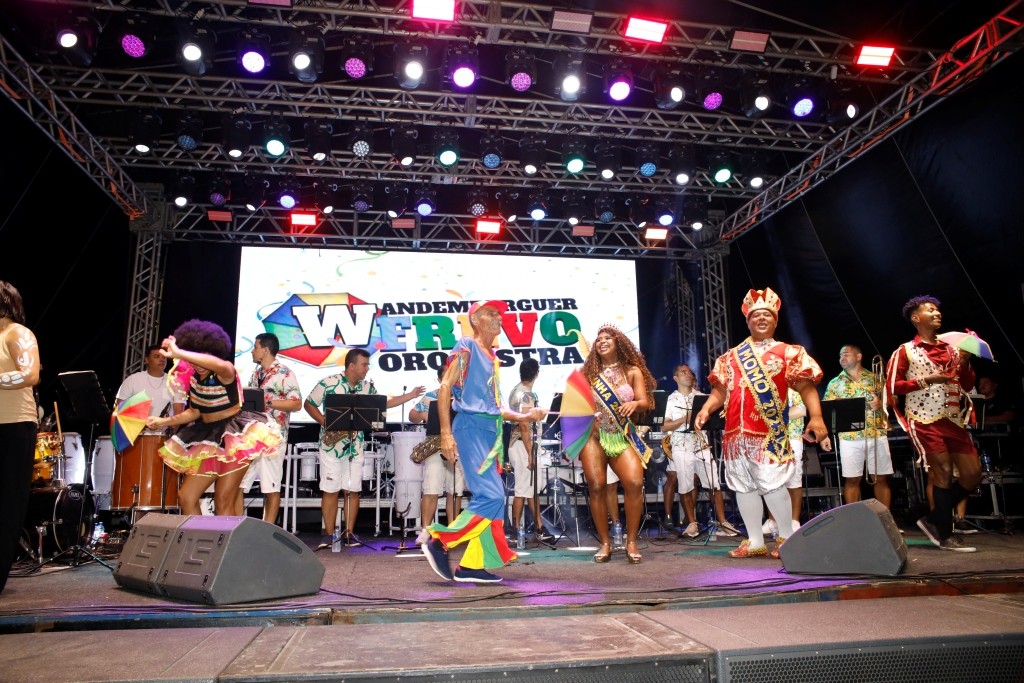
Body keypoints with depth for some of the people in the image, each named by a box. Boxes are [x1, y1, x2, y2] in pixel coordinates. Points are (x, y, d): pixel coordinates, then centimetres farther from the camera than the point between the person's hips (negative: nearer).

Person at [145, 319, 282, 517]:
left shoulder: (225, 374, -17)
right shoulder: (193, 377, 5)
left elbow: (221, 365, -45)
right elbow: (195, 412, 17)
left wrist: (178, 354, -48)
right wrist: (164, 422, 10)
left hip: (234, 436, -8)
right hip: (208, 437, 8)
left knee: (223, 501, -9)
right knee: (186, 497, 7)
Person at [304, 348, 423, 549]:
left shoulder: (367, 387, 6)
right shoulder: (328, 383, -9)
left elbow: (385, 403, 13)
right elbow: (308, 404, -3)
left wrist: (410, 396, 6)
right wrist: (325, 422, -15)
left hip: (355, 446, 4)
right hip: (331, 445, -4)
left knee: (353, 490, 5)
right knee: (330, 490, 0)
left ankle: (349, 533, 14)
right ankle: (329, 534, 8)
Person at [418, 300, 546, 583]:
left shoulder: (491, 357, 20)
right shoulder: (466, 347, -3)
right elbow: (445, 387, -11)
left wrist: (523, 416, 13)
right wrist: (446, 432, -19)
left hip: (490, 429, 9)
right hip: (471, 425, -9)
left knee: (493, 498, 6)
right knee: (491, 496, -15)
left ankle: (472, 565, 11)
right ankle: (438, 541, -3)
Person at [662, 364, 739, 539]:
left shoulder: (701, 396, 12)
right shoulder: (671, 399, 3)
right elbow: (665, 427, -1)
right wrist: (685, 419, -12)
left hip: (702, 445, 2)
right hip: (681, 447, -2)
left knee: (714, 484, -1)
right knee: (685, 487, 1)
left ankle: (722, 522, 6)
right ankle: (692, 524, 12)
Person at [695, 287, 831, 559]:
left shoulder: (789, 353, 6)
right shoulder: (731, 357, 16)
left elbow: (806, 387, -4)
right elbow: (720, 391, 13)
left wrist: (816, 417, -19)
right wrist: (706, 409, -6)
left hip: (769, 432, -4)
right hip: (737, 431, 5)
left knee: (772, 483, -9)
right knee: (743, 485, 8)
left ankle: (787, 538, 11)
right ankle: (755, 541, 19)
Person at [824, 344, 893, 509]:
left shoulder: (875, 378, 9)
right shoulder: (834, 383, 9)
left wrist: (881, 403, -10)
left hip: (877, 436, 0)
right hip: (849, 438, 0)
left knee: (881, 479, 5)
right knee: (852, 480, 3)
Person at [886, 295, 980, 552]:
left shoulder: (951, 348, 15)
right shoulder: (905, 351, 1)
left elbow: (967, 385, 16)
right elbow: (892, 386, -4)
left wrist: (965, 362, -2)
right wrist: (926, 380, -14)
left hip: (953, 419, 6)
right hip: (924, 420, -6)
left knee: (973, 474, 1)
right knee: (943, 471, -11)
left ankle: (934, 519, 16)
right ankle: (945, 535, 2)